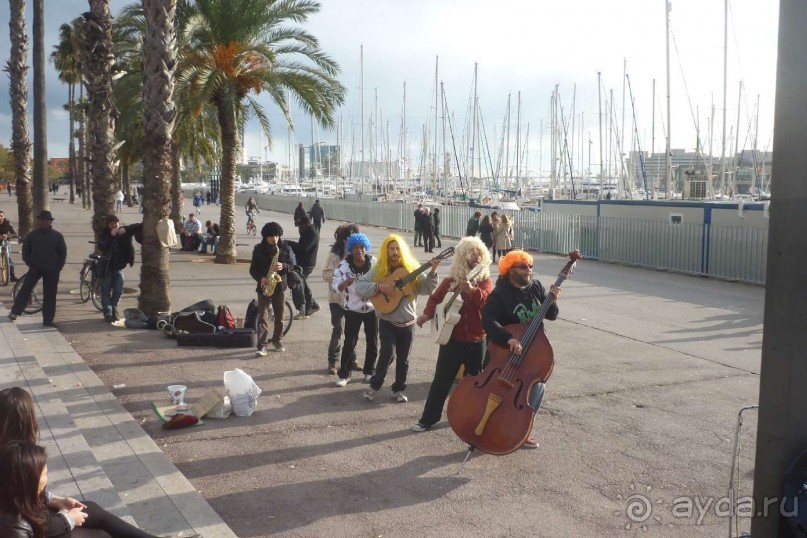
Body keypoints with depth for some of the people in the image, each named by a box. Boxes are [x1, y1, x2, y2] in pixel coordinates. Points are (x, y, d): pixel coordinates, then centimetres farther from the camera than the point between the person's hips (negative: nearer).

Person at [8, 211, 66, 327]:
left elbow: (63, 252, 4)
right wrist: (30, 264, -3)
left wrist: (58, 267, -5)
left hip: (52, 271, 0)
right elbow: (25, 250, 7)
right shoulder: (32, 235, 2)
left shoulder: (57, 236, 1)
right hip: (35, 268, 0)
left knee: (50, 295, 2)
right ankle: (14, 312, -1)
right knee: (25, 289, -8)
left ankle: (48, 320, 7)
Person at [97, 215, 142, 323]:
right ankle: (108, 313, 5)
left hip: (119, 267, 1)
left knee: (118, 291, 4)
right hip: (107, 267, -1)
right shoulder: (104, 234, -3)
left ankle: (114, 311, 18)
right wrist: (111, 236, -26)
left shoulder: (124, 232, -1)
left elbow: (140, 226, -9)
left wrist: (126, 229, -22)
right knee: (106, 291, 1)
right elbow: (101, 246, -20)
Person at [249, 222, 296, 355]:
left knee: (279, 316, 10)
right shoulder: (259, 249, -1)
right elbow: (253, 269, 0)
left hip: (279, 286, 1)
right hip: (264, 287, -1)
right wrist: (260, 278, -19)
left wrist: (283, 266, -25)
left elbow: (292, 265, -4)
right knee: (262, 317, -8)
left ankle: (277, 340, 28)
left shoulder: (286, 248, 1)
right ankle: (262, 345, -10)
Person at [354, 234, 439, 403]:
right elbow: (359, 287, -10)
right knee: (388, 353, -16)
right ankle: (375, 385, 6)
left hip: (407, 322, 2)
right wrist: (378, 287, -23)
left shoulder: (411, 269, -1)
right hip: (387, 321, -2)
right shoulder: (378, 270, -5)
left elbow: (427, 289, -5)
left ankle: (399, 389, 28)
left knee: (403, 358, 10)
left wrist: (432, 273, -20)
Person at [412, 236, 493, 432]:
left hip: (476, 340, 0)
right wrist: (427, 313, -11)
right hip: (452, 339, 0)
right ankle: (428, 419, 13)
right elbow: (435, 298, 7)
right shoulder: (451, 280, 0)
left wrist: (472, 290, -39)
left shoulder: (484, 280, -2)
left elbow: (488, 299, -21)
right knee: (441, 380, 4)